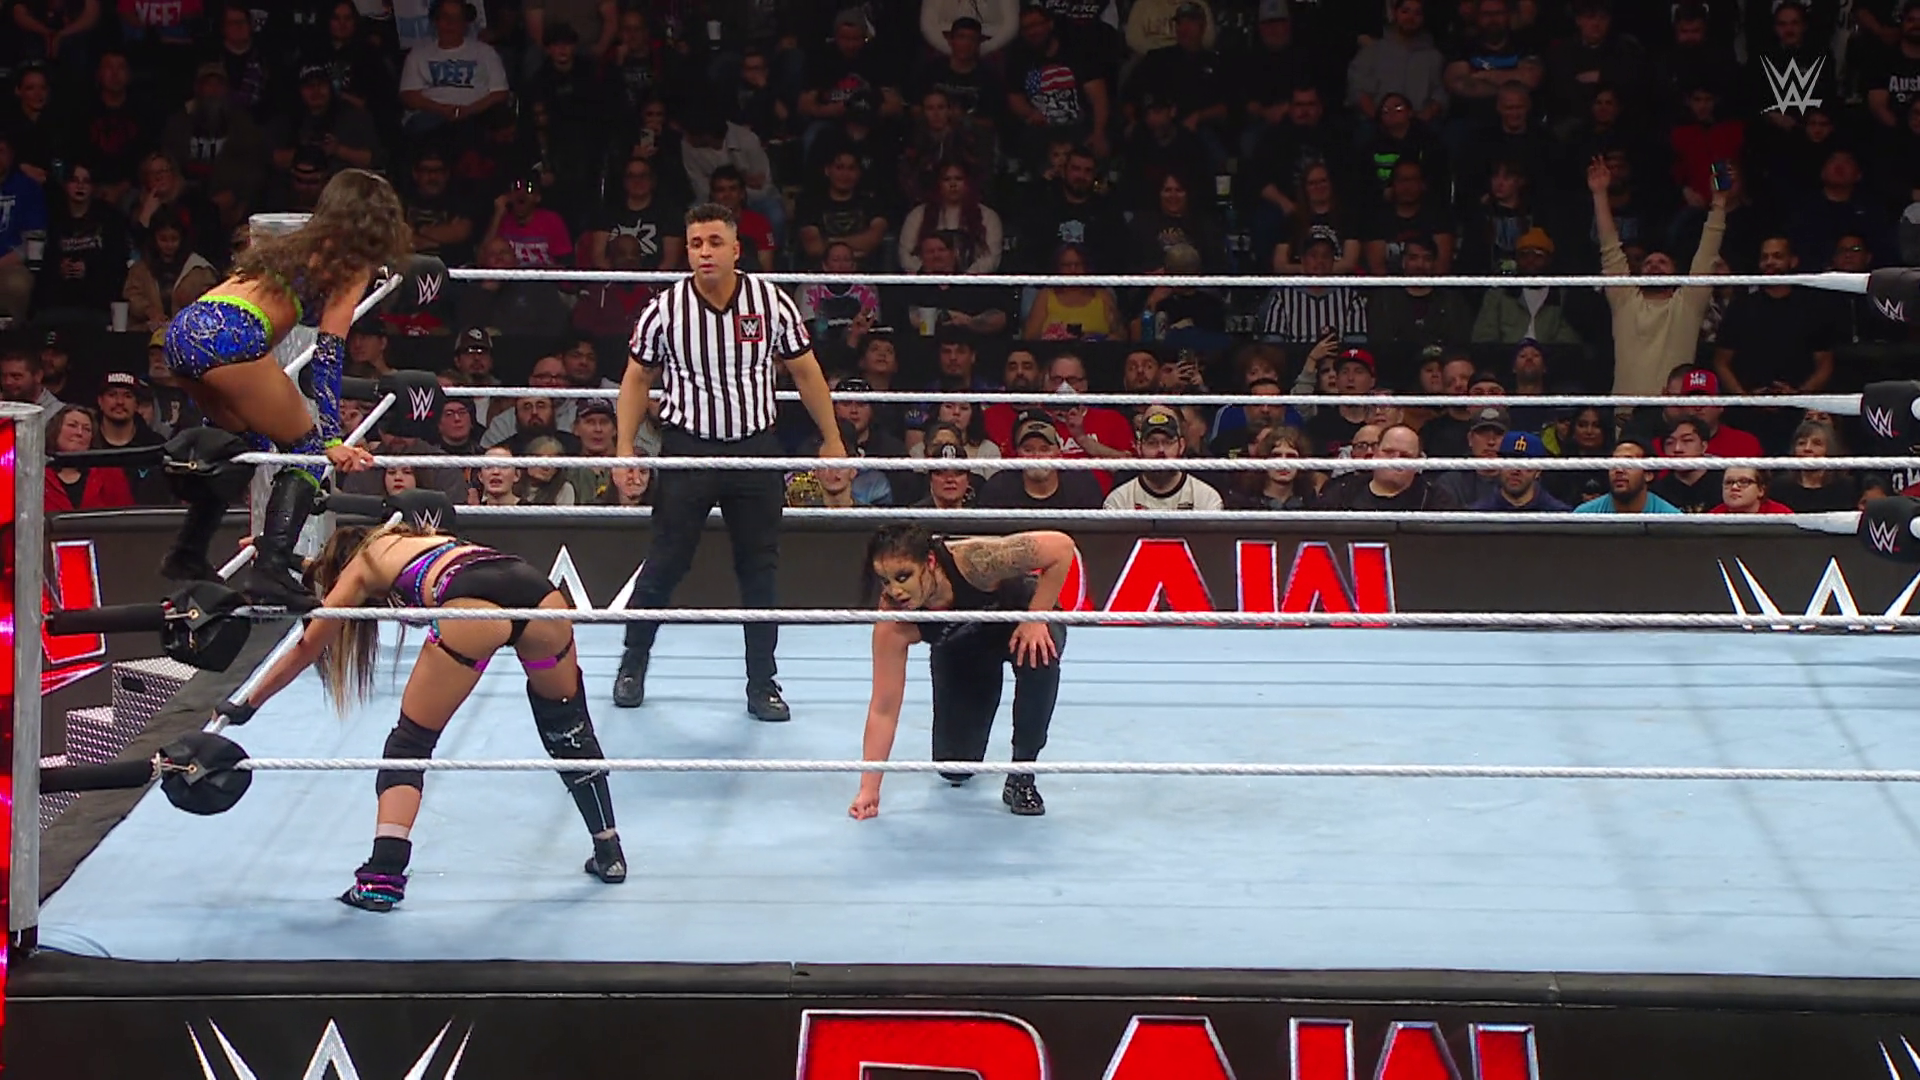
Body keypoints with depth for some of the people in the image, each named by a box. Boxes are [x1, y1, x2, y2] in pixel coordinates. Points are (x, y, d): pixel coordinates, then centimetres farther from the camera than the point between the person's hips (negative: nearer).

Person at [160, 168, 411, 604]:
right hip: (229, 340, -8)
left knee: (244, 440, 29)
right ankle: (272, 570, -12)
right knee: (308, 449, 4)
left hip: (183, 331, 8)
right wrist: (332, 441, -4)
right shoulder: (352, 266, 8)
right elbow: (329, 352, -1)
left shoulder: (297, 247, 30)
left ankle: (186, 555, 30)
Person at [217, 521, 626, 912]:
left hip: (473, 605, -5)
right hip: (538, 588, 5)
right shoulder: (414, 536, 42)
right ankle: (609, 854, 27)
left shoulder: (360, 568, 27)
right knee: (568, 729, 24)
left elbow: (305, 649, 34)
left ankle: (382, 877, -2)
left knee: (409, 745, 9)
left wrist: (247, 704, 44)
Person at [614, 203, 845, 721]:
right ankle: (633, 663, 22)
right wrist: (625, 449, 0)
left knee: (761, 571, 3)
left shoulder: (772, 303, -4)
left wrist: (832, 440, 8)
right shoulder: (664, 309, -6)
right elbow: (637, 379, 6)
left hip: (755, 447, 1)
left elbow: (805, 371, 7)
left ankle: (762, 684, 12)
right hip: (687, 446, -1)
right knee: (664, 564, 2)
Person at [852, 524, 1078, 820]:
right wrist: (869, 789, -28)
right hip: (960, 649, 2)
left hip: (1023, 614, -2)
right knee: (955, 767, -2)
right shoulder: (893, 624, -33)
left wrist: (1036, 619, -37)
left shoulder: (974, 561, -43)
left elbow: (1061, 546, -37)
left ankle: (1022, 776, -19)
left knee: (1040, 656, -37)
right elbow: (883, 709, -27)